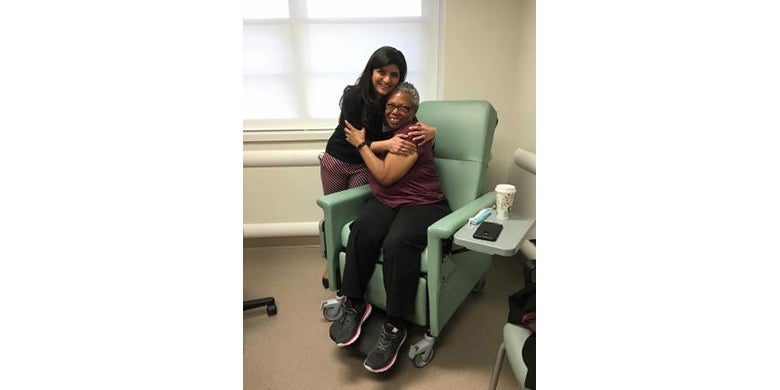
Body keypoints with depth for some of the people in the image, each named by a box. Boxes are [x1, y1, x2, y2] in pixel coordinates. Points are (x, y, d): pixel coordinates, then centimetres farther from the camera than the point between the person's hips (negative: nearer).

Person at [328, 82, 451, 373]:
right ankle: (354, 305, -14)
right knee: (362, 232, -28)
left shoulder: (412, 134, -7)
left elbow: (386, 175, -12)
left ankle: (394, 327, -20)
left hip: (422, 204, -5)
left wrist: (361, 143, -2)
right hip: (385, 202, 6)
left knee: (397, 243, -36)